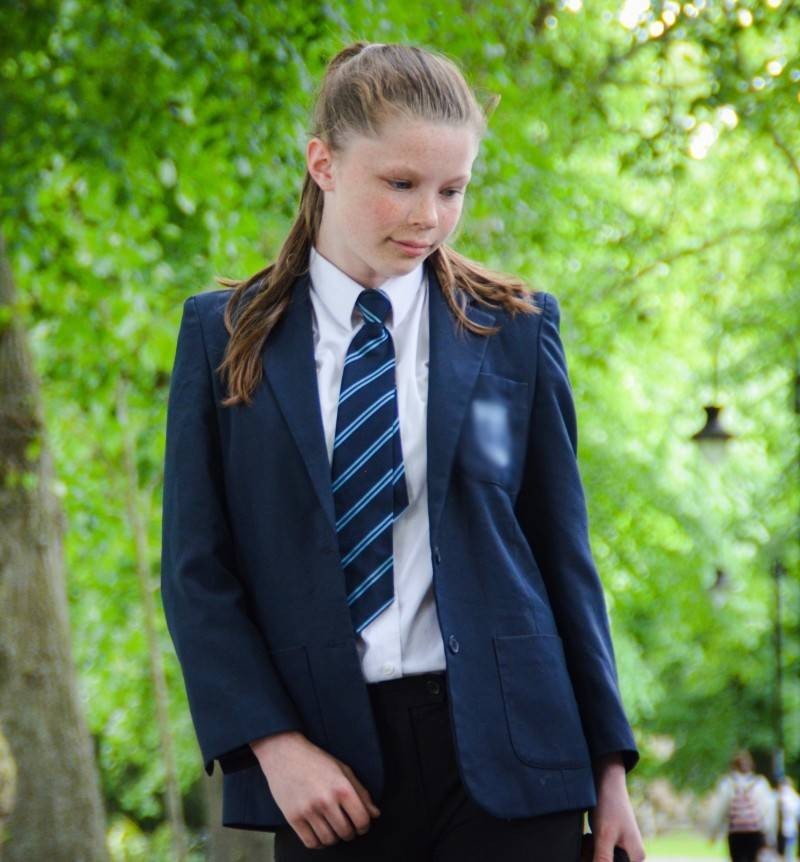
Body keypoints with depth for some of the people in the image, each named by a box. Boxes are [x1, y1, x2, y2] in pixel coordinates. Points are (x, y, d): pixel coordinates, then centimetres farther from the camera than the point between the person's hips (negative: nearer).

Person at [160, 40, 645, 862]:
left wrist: (609, 762, 6)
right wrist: (273, 744, -8)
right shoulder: (225, 335, 6)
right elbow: (196, 570, 3)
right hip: (327, 760, 0)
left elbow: (563, 553, 9)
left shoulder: (514, 330, 7)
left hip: (498, 753, 0)